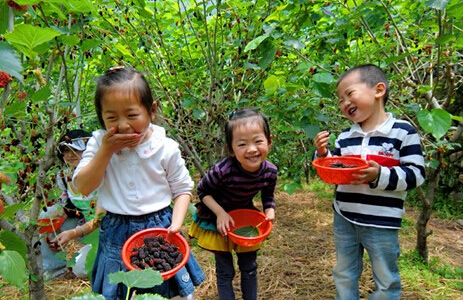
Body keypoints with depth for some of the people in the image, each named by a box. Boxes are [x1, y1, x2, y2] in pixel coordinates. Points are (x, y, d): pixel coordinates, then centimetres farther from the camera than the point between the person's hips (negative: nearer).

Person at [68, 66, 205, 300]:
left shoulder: (166, 148, -11)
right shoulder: (98, 143, -6)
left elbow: (183, 190, -3)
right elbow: (83, 187, -11)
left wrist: (176, 224, -18)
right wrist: (106, 150, -20)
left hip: (160, 228, -1)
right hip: (116, 234, 2)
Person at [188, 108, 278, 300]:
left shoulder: (270, 171, -21)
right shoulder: (223, 170, -35)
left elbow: (268, 196, -2)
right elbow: (203, 190, -17)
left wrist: (270, 211, -21)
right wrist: (221, 213, -25)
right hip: (218, 220, -4)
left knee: (249, 268, 19)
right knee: (225, 272, 10)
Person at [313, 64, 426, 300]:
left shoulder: (403, 132, -11)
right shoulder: (344, 137, 3)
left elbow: (416, 174, -12)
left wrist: (379, 175, -26)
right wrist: (323, 154, -8)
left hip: (382, 224, -4)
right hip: (344, 220, 5)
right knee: (344, 276, 21)